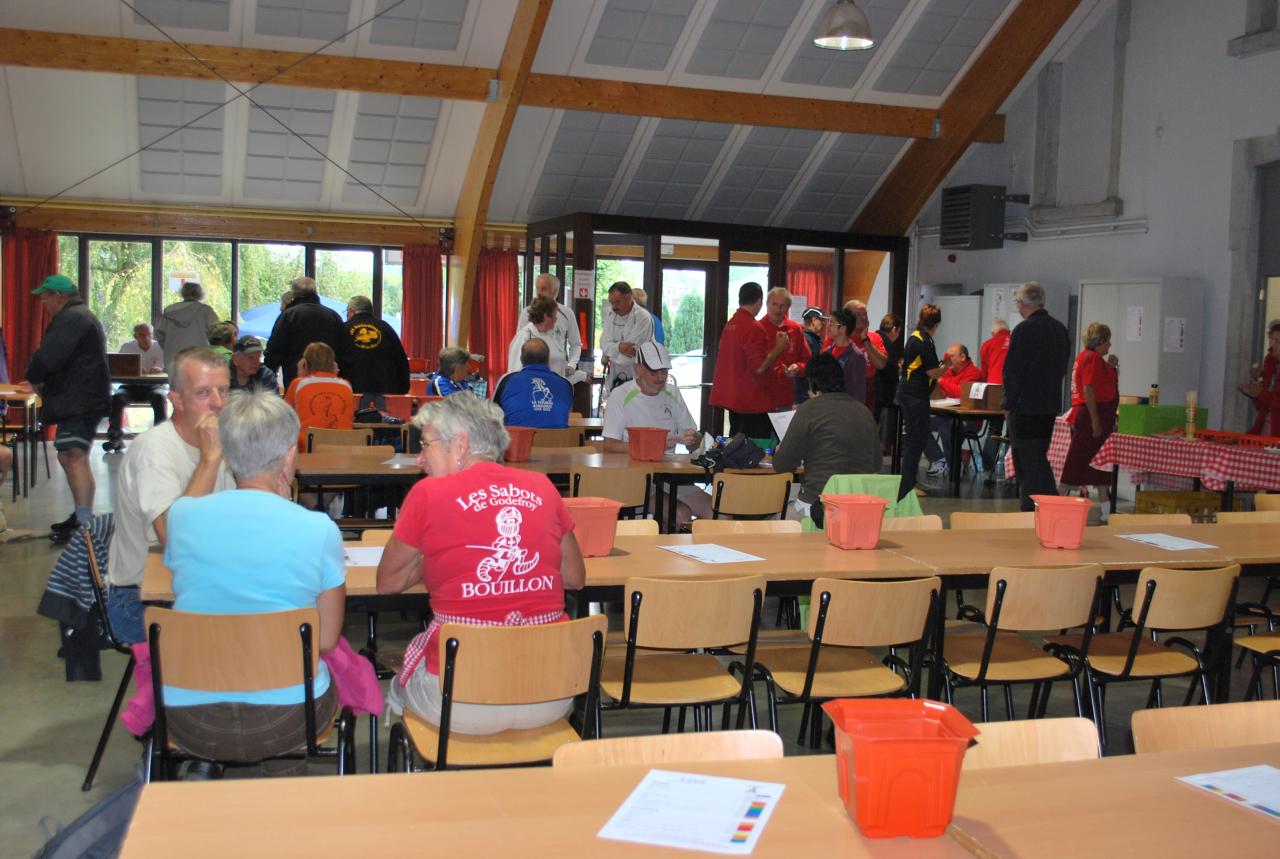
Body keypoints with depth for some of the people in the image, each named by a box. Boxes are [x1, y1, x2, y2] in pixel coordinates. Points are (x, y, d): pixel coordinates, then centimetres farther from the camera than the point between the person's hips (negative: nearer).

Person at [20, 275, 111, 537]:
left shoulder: (71, 319, -13)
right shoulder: (81, 316, 24)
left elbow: (48, 356, -21)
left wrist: (34, 379, -1)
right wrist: (39, 383, 22)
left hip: (81, 402, -12)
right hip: (78, 401, 12)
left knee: (76, 456, -18)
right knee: (67, 456, 18)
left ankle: (84, 522, -25)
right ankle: (82, 514, 27)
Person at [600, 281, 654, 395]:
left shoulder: (643, 317, -16)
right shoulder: (610, 314, 5)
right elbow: (604, 345, -2)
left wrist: (611, 353, -4)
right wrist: (618, 347, -22)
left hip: (637, 381, -6)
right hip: (614, 379, 6)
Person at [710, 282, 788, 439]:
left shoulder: (729, 325, 8)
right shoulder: (754, 329, -17)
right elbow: (759, 368, -21)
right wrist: (779, 348, -9)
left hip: (730, 397, 9)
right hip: (751, 402, -9)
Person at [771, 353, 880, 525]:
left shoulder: (808, 410, -7)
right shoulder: (864, 411, 8)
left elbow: (782, 465, -4)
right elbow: (877, 464, 15)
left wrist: (779, 452, 18)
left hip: (818, 508, -6)